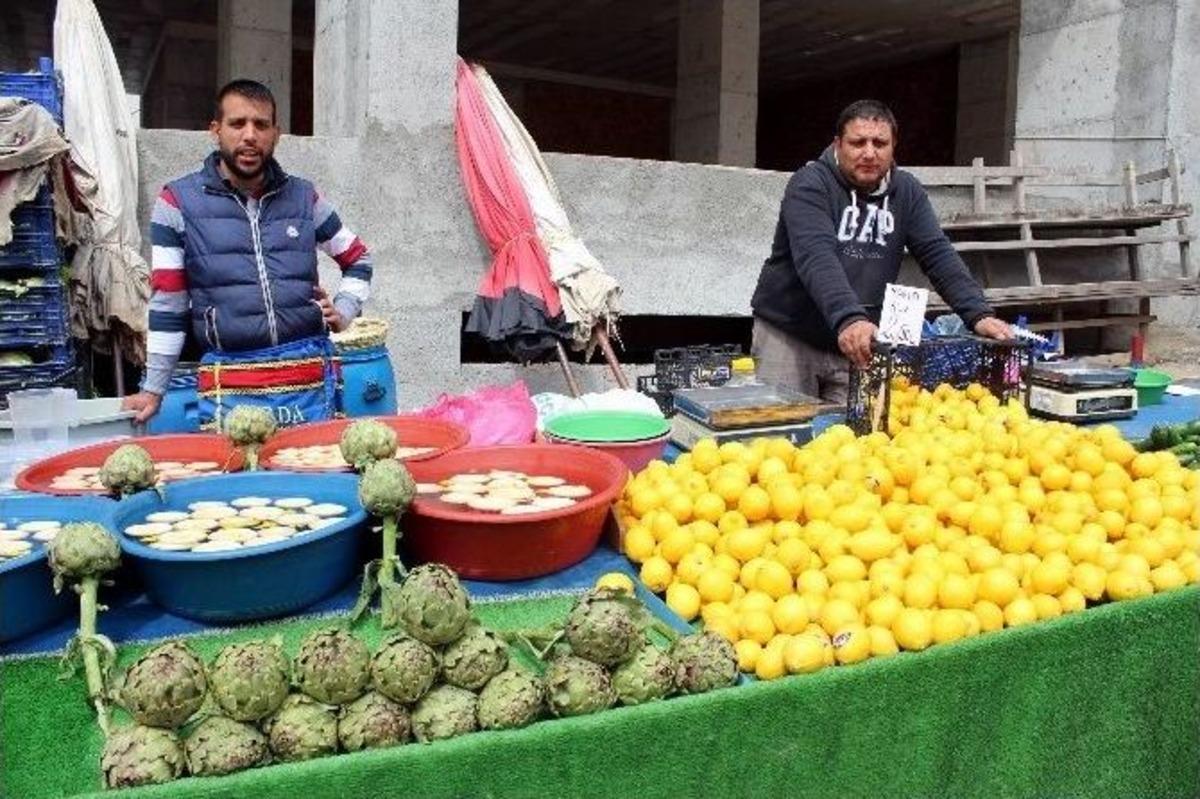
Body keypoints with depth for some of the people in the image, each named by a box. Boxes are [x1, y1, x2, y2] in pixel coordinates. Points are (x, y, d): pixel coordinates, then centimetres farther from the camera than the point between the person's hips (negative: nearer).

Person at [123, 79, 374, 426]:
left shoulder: (303, 197, 9)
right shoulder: (179, 202, 2)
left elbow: (358, 258, 24)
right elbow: (166, 304, 4)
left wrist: (342, 311, 8)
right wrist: (153, 389, 3)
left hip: (311, 383, 2)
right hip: (228, 388, -2)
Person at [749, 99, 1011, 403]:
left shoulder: (907, 191, 4)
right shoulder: (810, 184, -13)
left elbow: (937, 254, -2)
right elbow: (815, 257, -28)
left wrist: (979, 314, -18)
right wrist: (847, 319, -44)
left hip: (858, 344, 4)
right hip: (788, 335, -4)